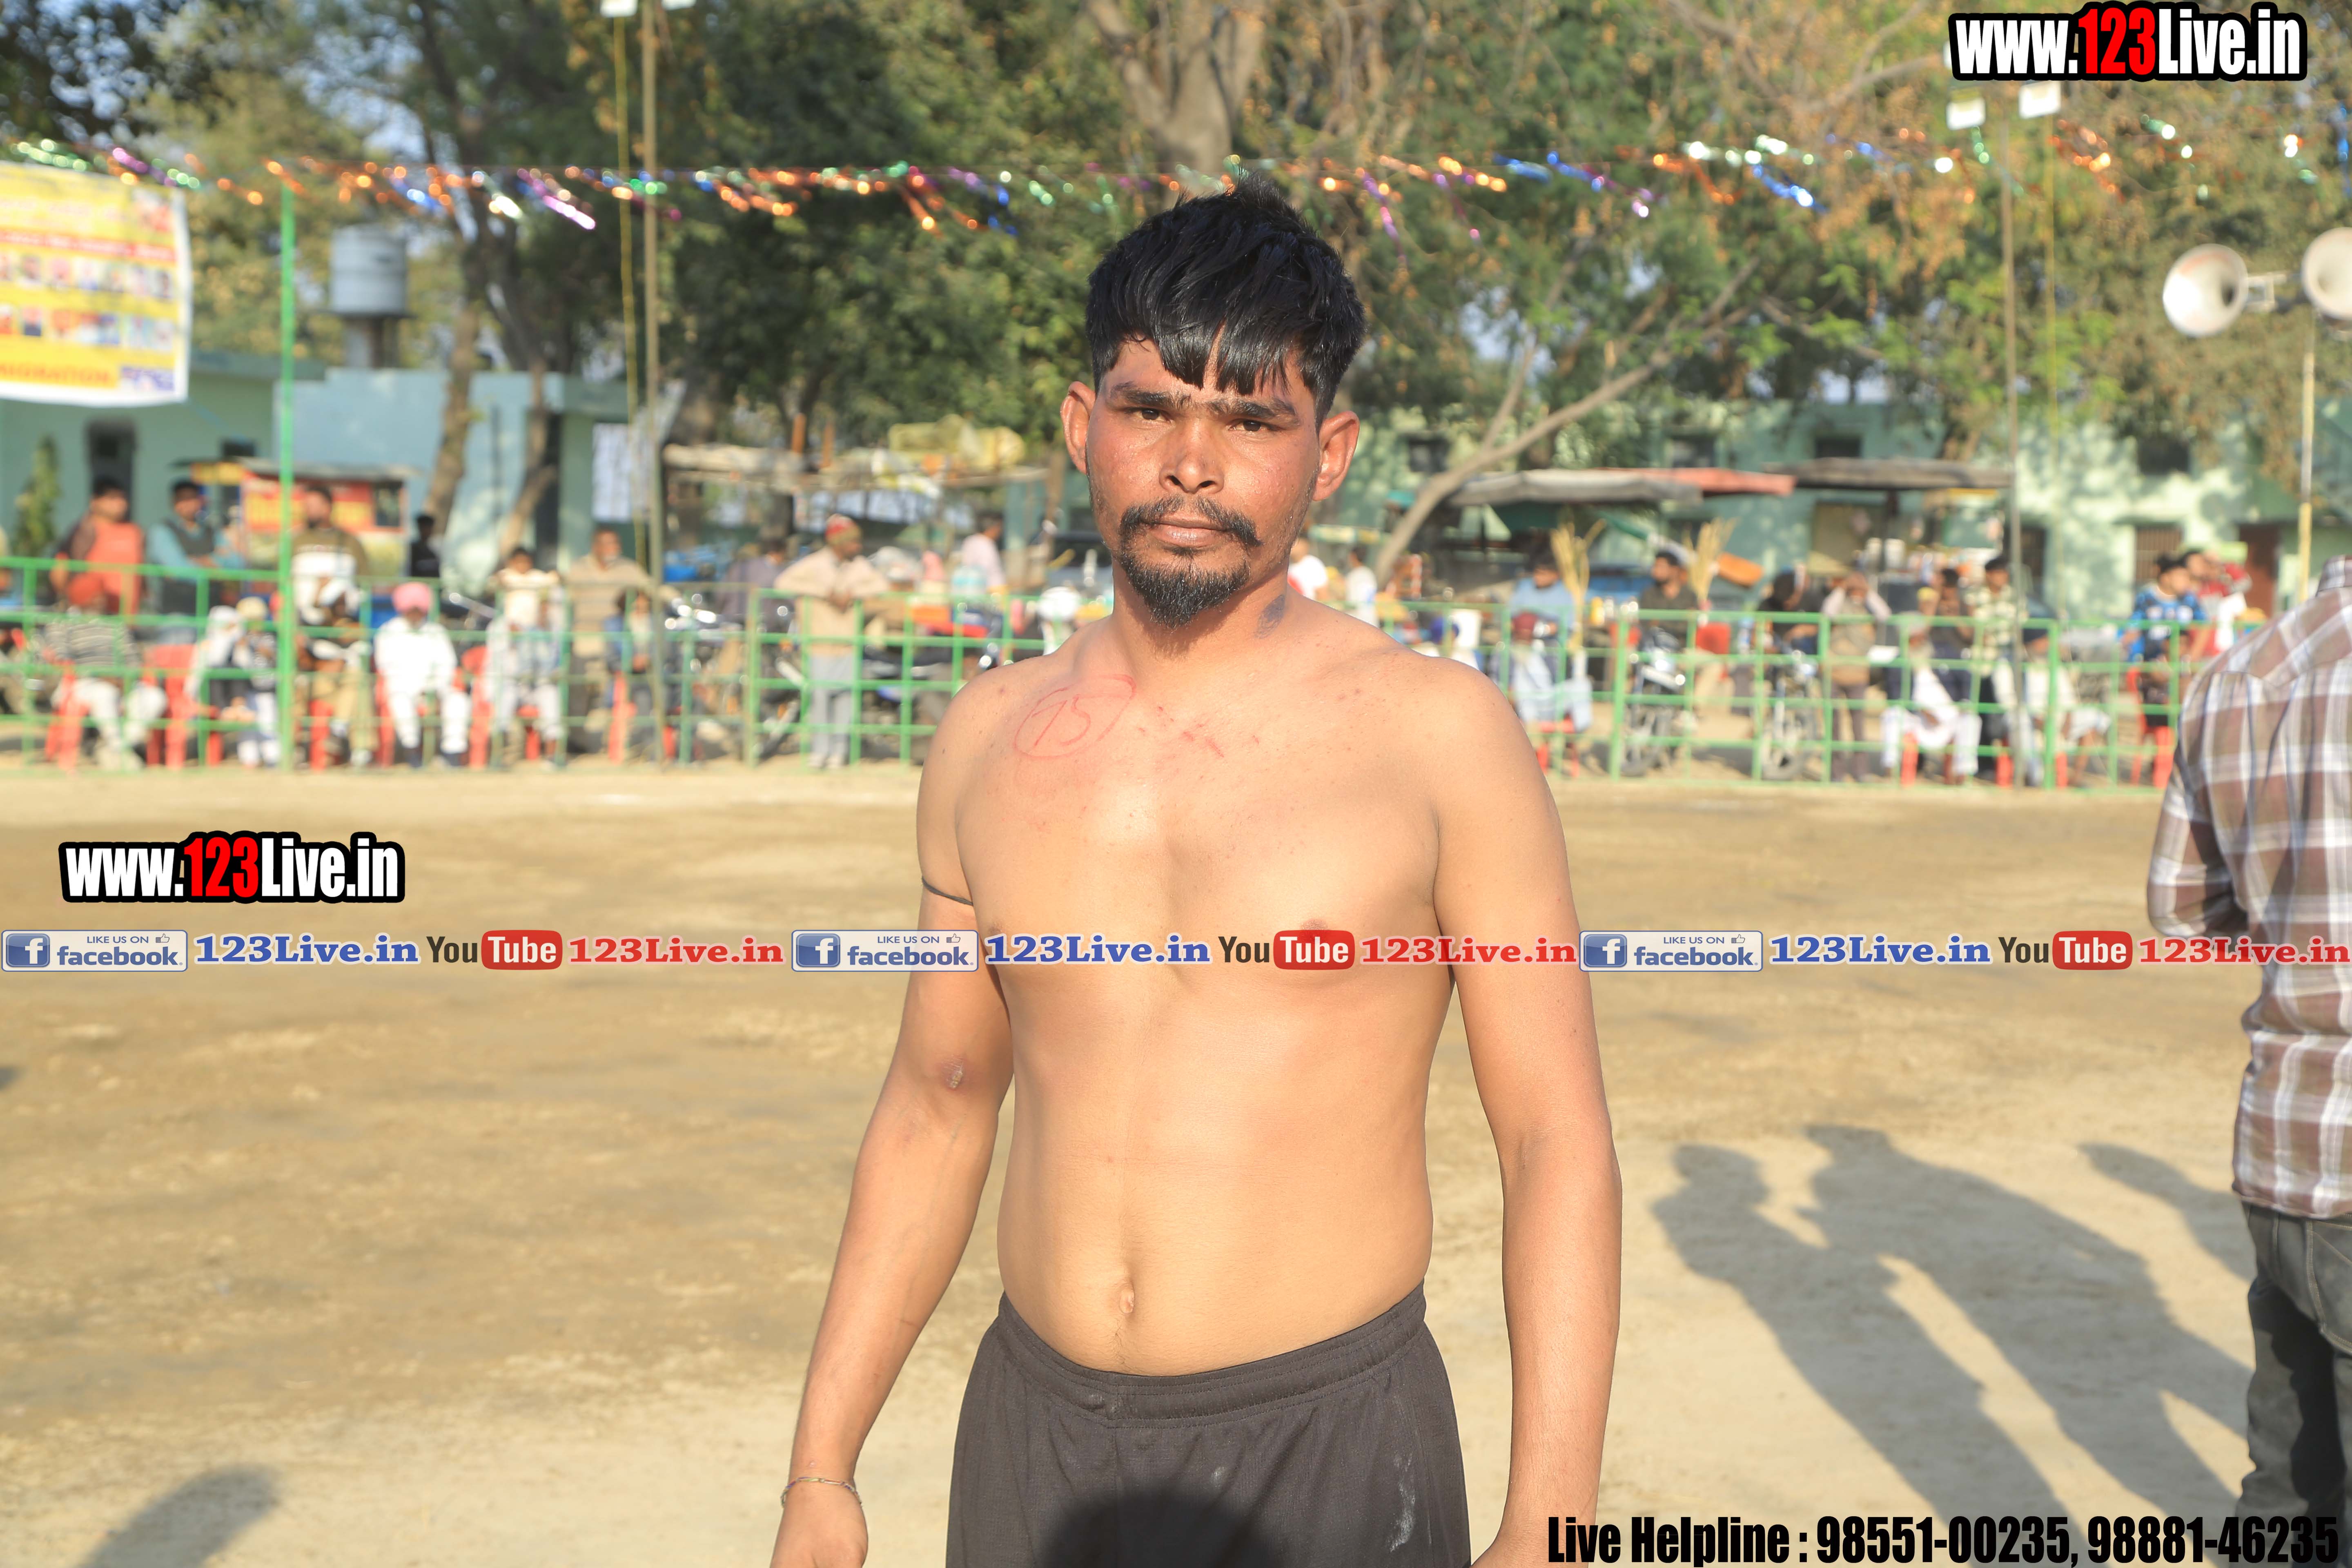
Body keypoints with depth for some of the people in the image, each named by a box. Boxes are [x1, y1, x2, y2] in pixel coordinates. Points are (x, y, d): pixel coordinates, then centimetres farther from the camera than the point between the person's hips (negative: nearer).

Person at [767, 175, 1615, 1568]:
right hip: (1033, 1442, 4)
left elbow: (1558, 1146, -8)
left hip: (1321, 1455, -3)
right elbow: (936, 1111, 12)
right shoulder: (992, 740, 4)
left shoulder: (1437, 736, -8)